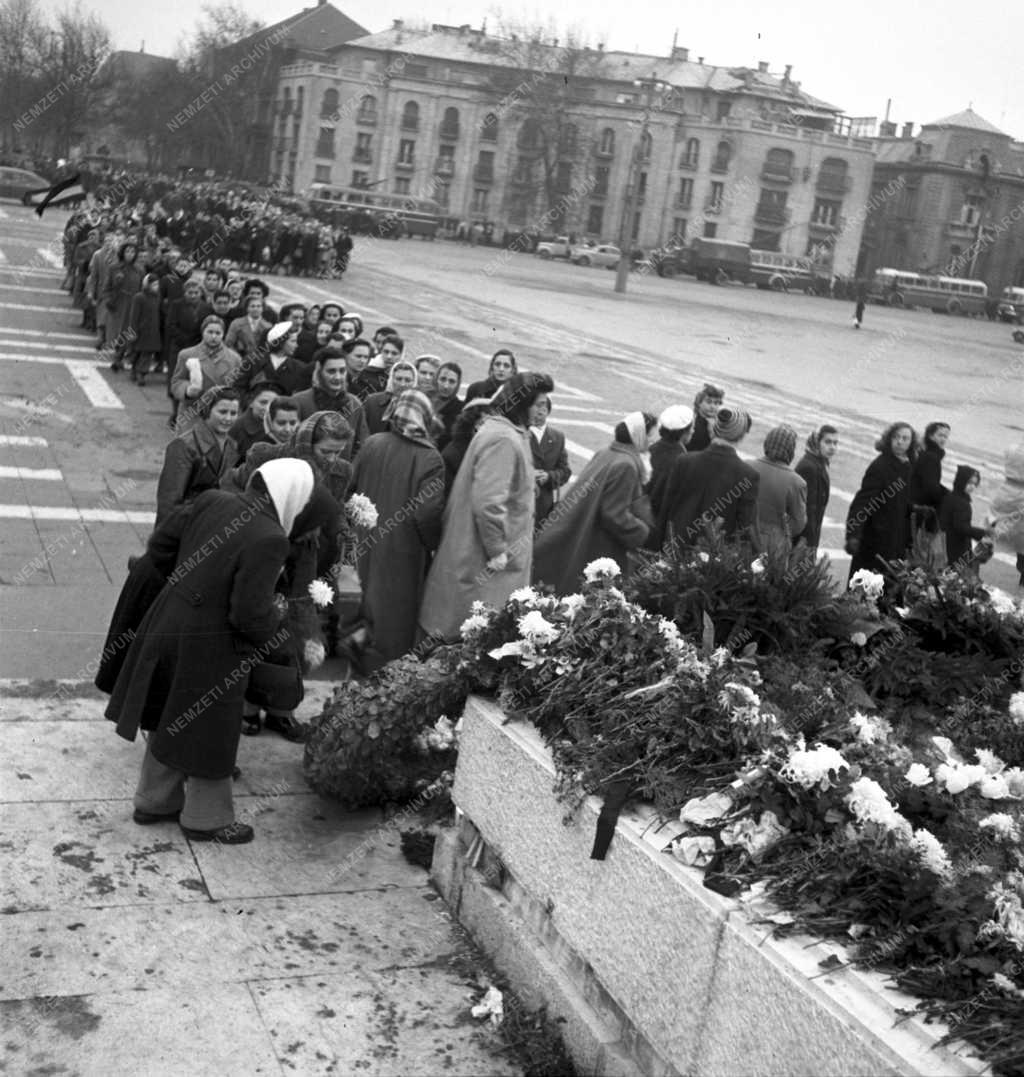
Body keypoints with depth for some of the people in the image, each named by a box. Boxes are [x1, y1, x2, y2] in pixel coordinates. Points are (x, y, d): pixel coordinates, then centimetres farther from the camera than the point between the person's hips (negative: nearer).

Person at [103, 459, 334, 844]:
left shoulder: (211, 502, -3)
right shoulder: (269, 541, -24)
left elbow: (159, 545, 5)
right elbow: (249, 613, -25)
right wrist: (275, 617, -5)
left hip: (168, 624, 8)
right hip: (209, 647, -7)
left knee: (171, 720, 24)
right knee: (209, 732, 12)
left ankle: (154, 801, 41)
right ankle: (206, 819, 29)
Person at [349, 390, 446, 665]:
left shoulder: (371, 444, -5)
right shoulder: (429, 458, -17)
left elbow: (353, 489, 1)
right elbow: (428, 513, -21)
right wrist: (433, 543, -3)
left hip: (369, 545, 5)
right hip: (404, 550, -5)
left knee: (373, 608, 21)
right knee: (396, 615, 8)